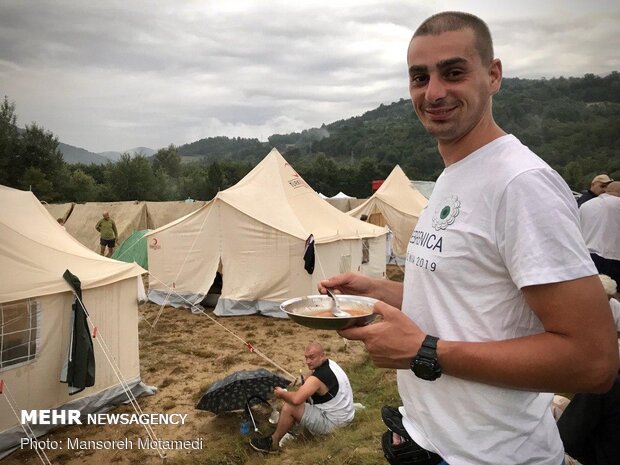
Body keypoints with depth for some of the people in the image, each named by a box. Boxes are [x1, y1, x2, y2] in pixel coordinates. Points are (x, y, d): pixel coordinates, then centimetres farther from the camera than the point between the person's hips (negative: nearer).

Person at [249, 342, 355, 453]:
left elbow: (296, 399, -34)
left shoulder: (319, 377, -29)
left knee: (288, 408, -15)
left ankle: (272, 443, 5)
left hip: (332, 421, -10)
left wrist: (281, 393, -15)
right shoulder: (329, 363, 1)